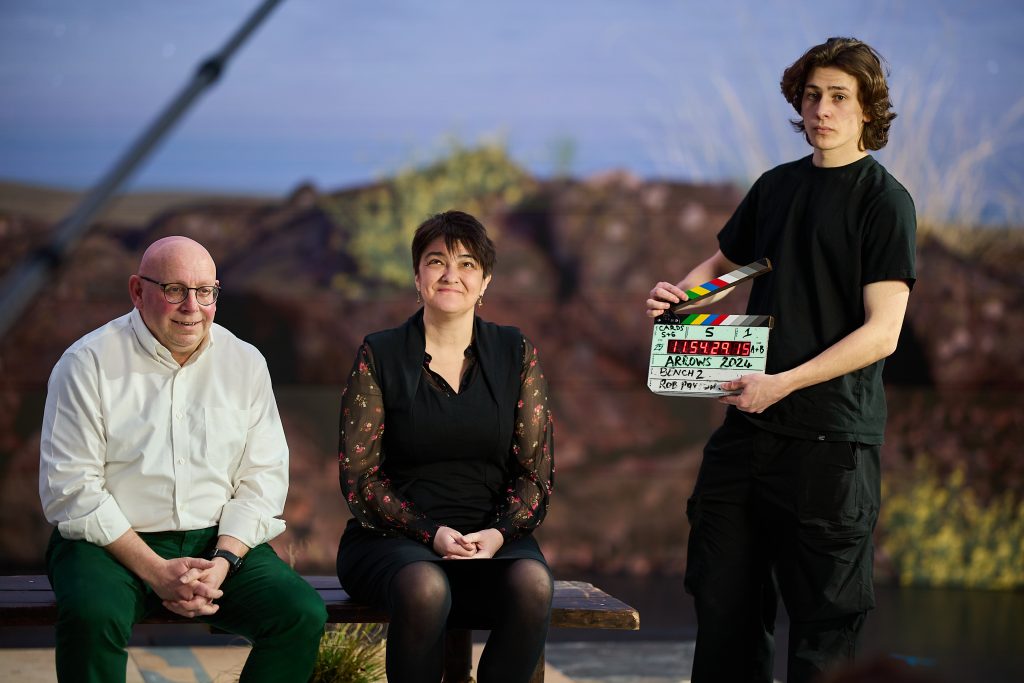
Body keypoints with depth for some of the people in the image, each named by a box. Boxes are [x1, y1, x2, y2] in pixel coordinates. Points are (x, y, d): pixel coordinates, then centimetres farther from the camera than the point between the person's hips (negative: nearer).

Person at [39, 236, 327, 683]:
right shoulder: (88, 364, -4)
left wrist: (222, 561, -11)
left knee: (302, 613, -21)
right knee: (92, 615, -36)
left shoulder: (245, 364, 8)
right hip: (110, 542, -3)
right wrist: (155, 571, -17)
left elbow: (263, 479, 6)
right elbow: (71, 489, -9)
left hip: (218, 541, 3)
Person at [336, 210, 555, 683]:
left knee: (532, 583, -33)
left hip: (493, 535, 2)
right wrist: (431, 534, -13)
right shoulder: (379, 356, 4)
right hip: (394, 537, -2)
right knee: (426, 588, -37)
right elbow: (359, 475, 0)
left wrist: (499, 533, -11)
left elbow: (537, 471, 8)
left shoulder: (515, 354, 10)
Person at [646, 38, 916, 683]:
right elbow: (725, 262, 29)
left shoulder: (885, 200, -4)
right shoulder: (776, 186, 14)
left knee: (825, 618, -1)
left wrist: (784, 383, -20)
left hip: (831, 435, -6)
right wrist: (680, 292, 7)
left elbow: (881, 333, -12)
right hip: (749, 425, 6)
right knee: (724, 601, 9)